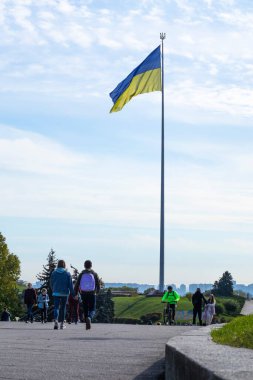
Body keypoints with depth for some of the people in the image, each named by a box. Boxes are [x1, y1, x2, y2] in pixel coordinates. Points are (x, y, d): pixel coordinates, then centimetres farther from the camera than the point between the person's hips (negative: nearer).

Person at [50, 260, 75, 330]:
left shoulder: (54, 273, 1)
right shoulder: (67, 273, -3)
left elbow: (51, 283, 9)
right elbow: (70, 284, -4)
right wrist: (73, 294, 0)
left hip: (56, 293, 0)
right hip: (65, 293, 0)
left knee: (56, 307, -3)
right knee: (63, 308, 11)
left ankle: (56, 320, -28)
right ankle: (62, 323, 16)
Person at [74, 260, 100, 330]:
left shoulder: (81, 274, -1)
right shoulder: (94, 274, -2)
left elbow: (77, 285, -4)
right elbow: (98, 285, 1)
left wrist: (75, 294, 5)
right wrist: (97, 291, 21)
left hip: (83, 294, 1)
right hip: (92, 294, -1)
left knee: (85, 309, 14)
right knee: (92, 310, 3)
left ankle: (87, 324, 14)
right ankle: (89, 318, -29)